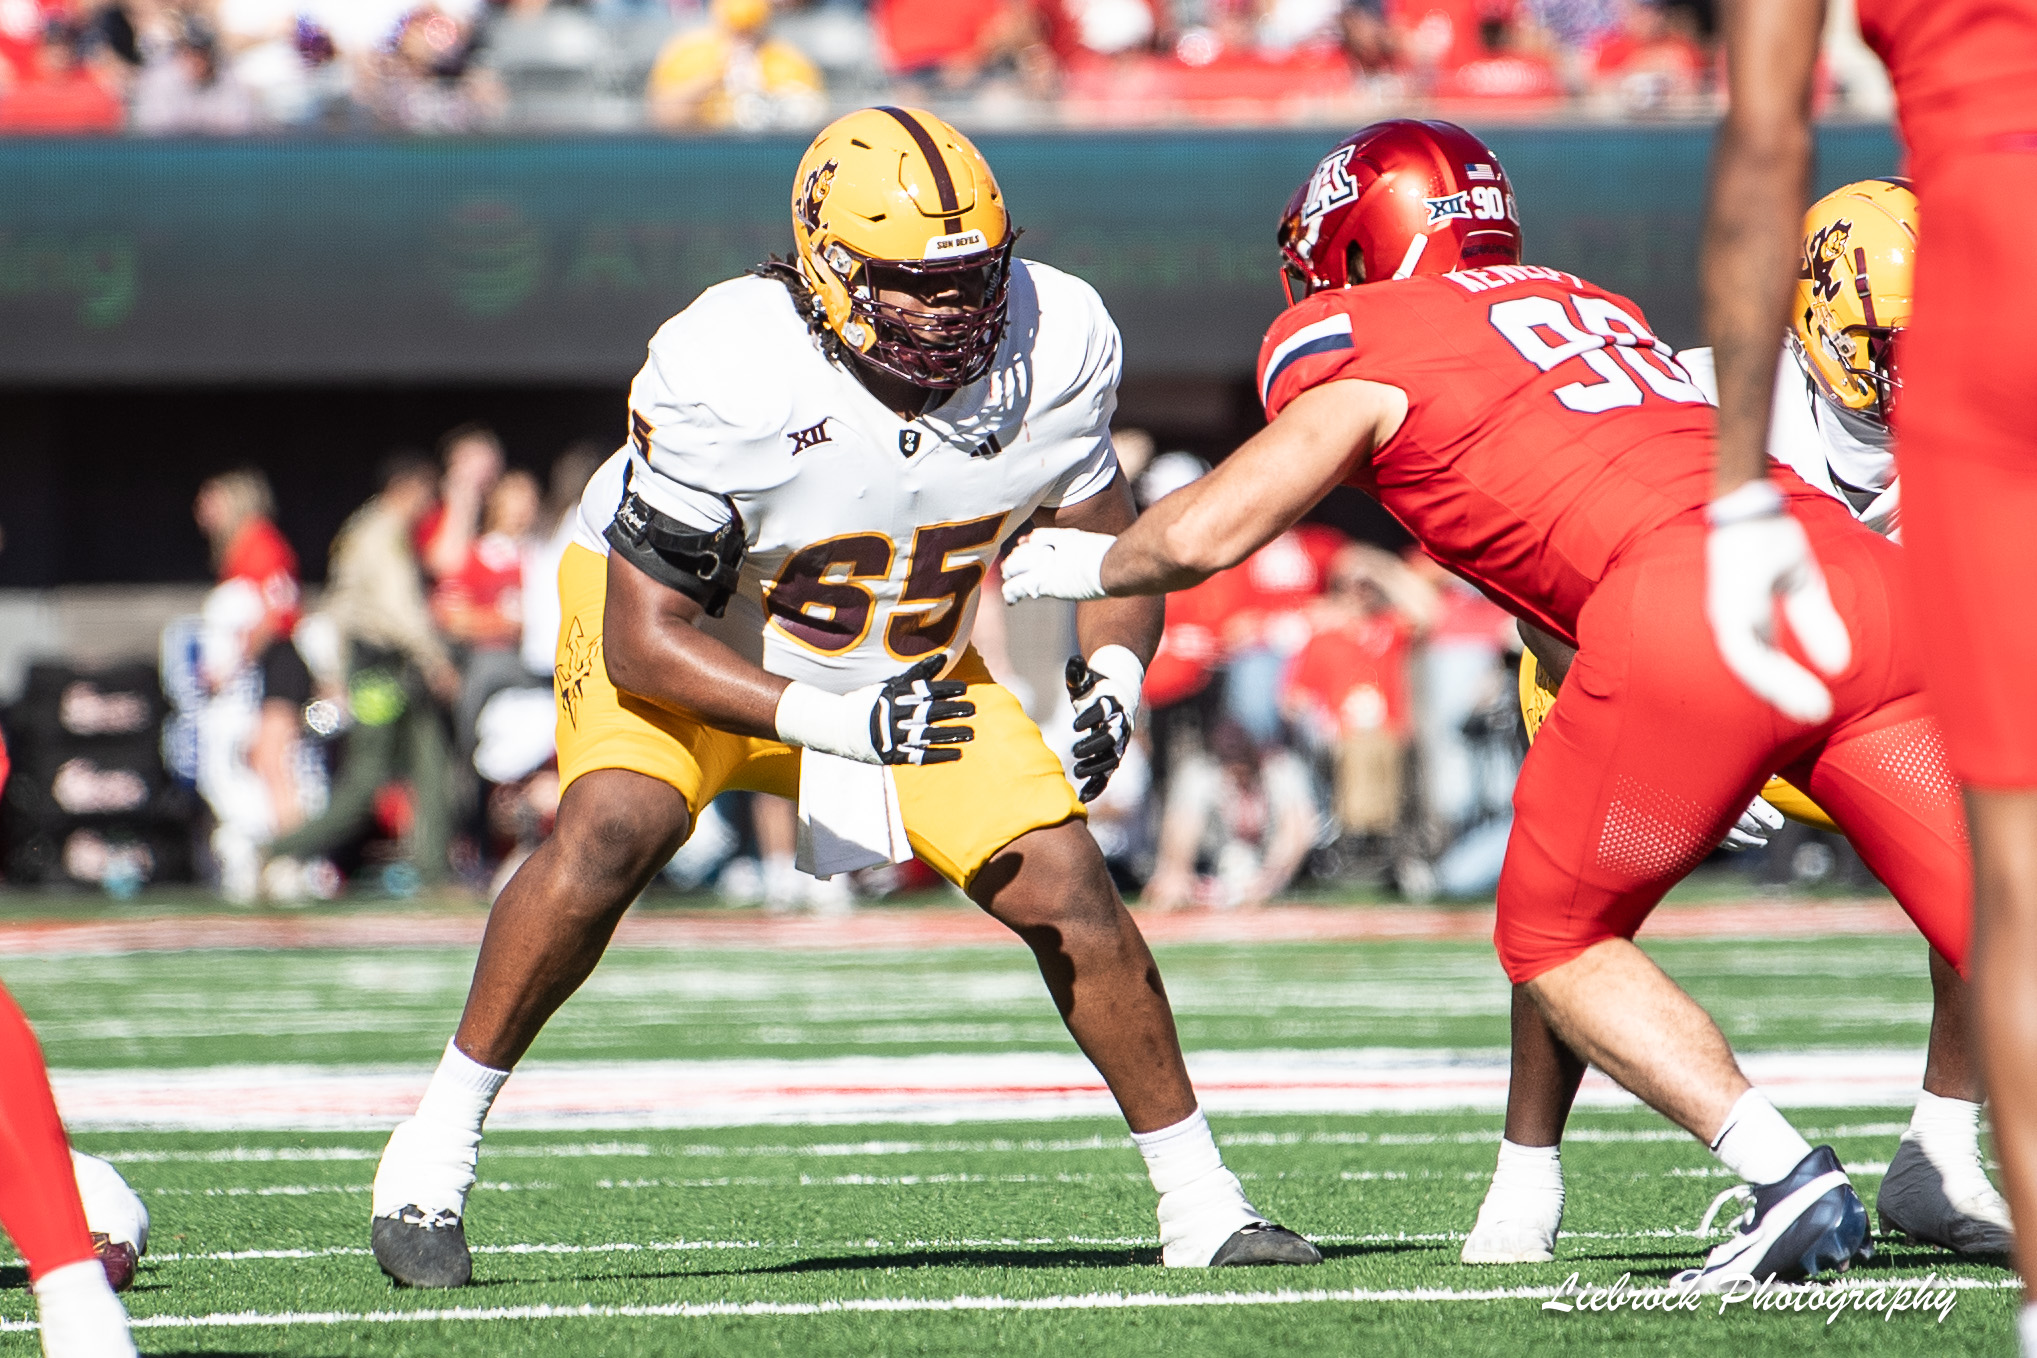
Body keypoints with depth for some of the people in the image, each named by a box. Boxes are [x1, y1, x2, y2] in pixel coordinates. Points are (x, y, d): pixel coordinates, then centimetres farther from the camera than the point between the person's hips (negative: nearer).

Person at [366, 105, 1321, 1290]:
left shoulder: (1054, 344, -21)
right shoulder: (725, 373, -34)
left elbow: (1110, 549, -5)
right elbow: (644, 642, -31)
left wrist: (1113, 682, -27)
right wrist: (841, 725, -43)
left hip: (913, 659, 4)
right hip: (685, 636, -4)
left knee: (1065, 887, -6)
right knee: (611, 834, -30)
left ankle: (1199, 1200, 11)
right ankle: (437, 1149, -17)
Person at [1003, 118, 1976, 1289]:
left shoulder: (1360, 342, 13)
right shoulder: (1593, 307, 32)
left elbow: (1201, 537, 15)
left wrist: (1089, 564, 34)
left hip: (1683, 615, -6)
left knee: (1557, 938, 14)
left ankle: (1788, 1178, -2)